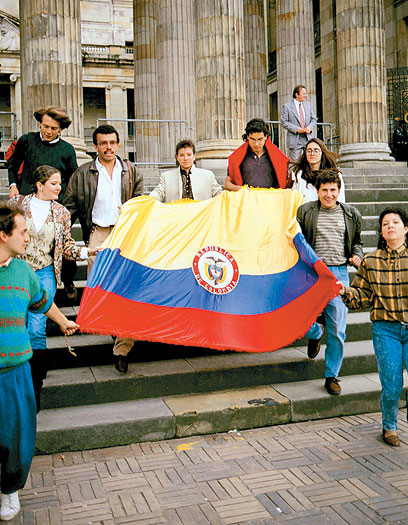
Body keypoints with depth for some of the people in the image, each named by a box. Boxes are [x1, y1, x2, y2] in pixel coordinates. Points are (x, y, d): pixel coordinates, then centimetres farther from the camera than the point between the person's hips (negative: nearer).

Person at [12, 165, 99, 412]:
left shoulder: (61, 213, 7)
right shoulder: (18, 204, 3)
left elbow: (66, 245, 8)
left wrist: (86, 251, -7)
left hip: (44, 274, 0)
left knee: (36, 328, -12)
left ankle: (36, 384, 0)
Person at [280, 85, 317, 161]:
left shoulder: (308, 105, 15)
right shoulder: (286, 106, 0)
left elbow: (314, 119, 16)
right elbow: (283, 122, -6)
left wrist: (310, 127, -6)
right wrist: (296, 129, -16)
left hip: (308, 137, 4)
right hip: (295, 140, -4)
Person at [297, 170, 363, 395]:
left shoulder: (351, 214, 11)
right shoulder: (304, 211, 4)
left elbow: (357, 240, 23)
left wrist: (357, 255, 3)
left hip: (339, 274, 1)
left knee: (337, 331, 1)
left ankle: (331, 376, 17)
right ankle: (315, 334, 31)